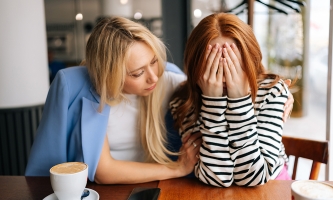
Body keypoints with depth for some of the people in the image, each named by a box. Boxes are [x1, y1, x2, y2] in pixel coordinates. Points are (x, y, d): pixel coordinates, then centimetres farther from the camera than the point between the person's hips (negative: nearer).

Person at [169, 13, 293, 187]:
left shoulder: (272, 91, -15)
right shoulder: (184, 103, -15)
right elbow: (217, 178, -21)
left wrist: (239, 99, -28)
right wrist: (213, 100, -28)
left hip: (269, 188, 1)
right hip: (212, 192, 0)